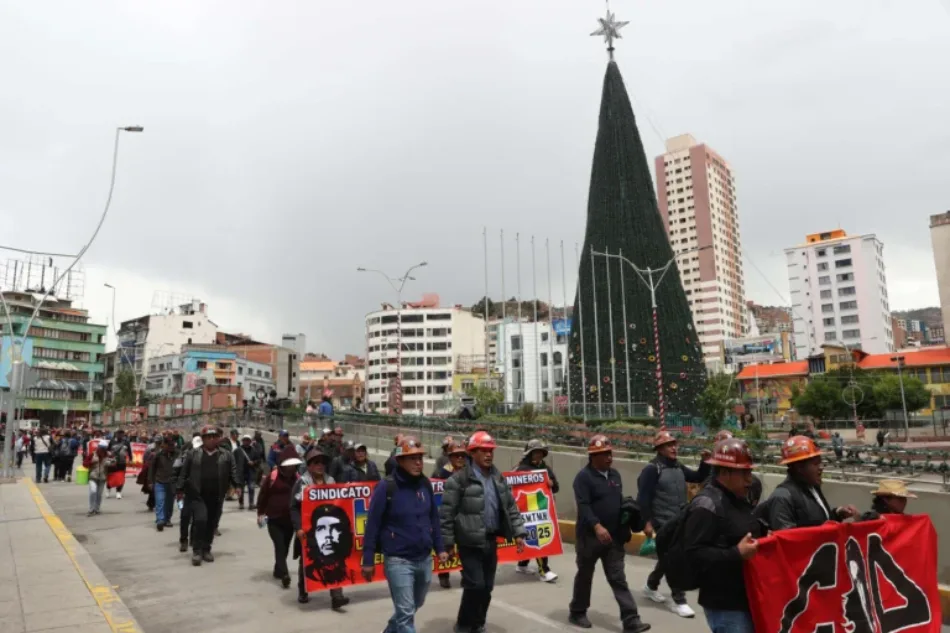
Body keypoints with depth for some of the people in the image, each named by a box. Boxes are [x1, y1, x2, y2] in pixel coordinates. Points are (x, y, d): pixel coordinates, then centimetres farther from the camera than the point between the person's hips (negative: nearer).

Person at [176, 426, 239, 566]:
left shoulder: (226, 454, 5)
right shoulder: (193, 454, 4)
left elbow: (233, 472, 4)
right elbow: (184, 473, 5)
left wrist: (236, 485, -8)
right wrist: (181, 490, 1)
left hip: (216, 497, 2)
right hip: (197, 495, -2)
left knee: (212, 524, 10)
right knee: (200, 520, -15)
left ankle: (206, 549, 26)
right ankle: (196, 550, 1)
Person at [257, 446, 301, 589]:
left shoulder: (297, 477, 2)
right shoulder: (272, 476, -10)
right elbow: (263, 495, -4)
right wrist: (261, 513, -5)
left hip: (291, 519, 4)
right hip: (274, 519, -4)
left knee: (285, 547, 13)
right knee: (280, 546, -11)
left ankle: (278, 570, 30)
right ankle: (284, 574, -16)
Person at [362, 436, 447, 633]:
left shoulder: (425, 485, 2)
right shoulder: (387, 488, -14)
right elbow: (372, 526, -11)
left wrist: (440, 548, 11)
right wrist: (368, 560, -9)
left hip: (424, 559, 6)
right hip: (398, 561, -6)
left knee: (415, 605, 23)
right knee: (406, 612, -2)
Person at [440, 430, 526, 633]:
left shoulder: (498, 478, 8)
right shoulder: (459, 480, -13)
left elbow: (511, 507, 13)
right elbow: (446, 513, -11)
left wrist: (519, 532, 5)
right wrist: (446, 544, -11)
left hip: (491, 541, 6)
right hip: (470, 543, -6)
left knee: (487, 587, 11)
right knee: (475, 585, -8)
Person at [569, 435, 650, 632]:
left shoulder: (615, 475, 10)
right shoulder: (584, 476, -14)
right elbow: (583, 506, -24)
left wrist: (624, 528, 11)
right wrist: (597, 526, -36)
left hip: (613, 537, 6)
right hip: (590, 536, -5)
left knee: (618, 579, 5)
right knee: (585, 575, 10)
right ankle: (577, 613, 27)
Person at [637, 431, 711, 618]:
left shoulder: (678, 467, 10)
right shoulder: (652, 469, -14)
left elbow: (699, 478, 16)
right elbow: (643, 498, -16)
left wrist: (705, 462, 0)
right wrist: (647, 522, -19)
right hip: (664, 523, -8)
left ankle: (651, 587, 36)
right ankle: (679, 601, 6)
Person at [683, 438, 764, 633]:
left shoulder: (739, 501, 13)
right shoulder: (706, 505, -18)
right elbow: (695, 554, -25)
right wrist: (737, 554, -29)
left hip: (745, 598, 10)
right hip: (725, 604, -9)